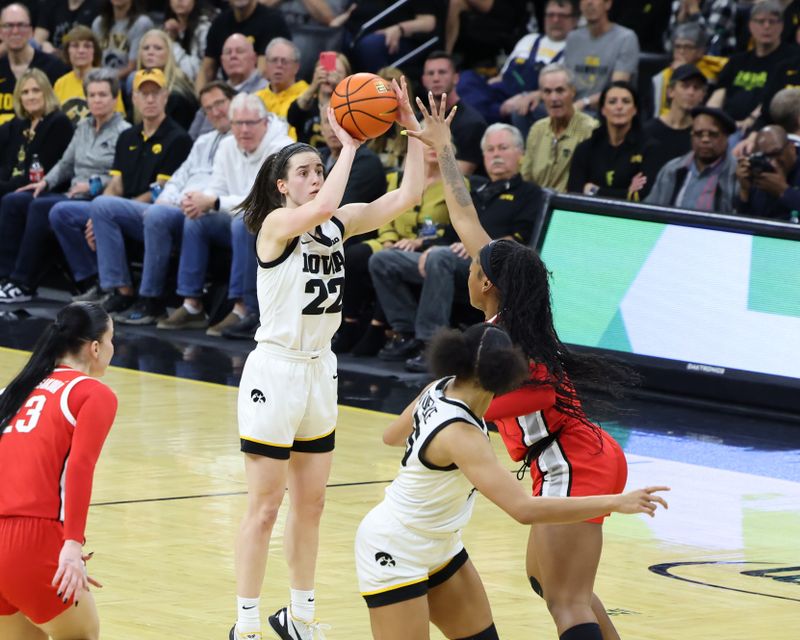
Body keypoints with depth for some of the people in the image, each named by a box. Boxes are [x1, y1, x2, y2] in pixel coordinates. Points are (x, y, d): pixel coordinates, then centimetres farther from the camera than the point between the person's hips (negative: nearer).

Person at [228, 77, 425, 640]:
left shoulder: (340, 224, 5)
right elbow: (320, 208, -35)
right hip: (275, 368, -7)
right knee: (265, 508, -4)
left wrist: (413, 129, -10)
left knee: (310, 503, 14)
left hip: (319, 369, 7)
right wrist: (350, 145, -25)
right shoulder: (276, 224, -13)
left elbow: (408, 196, -2)